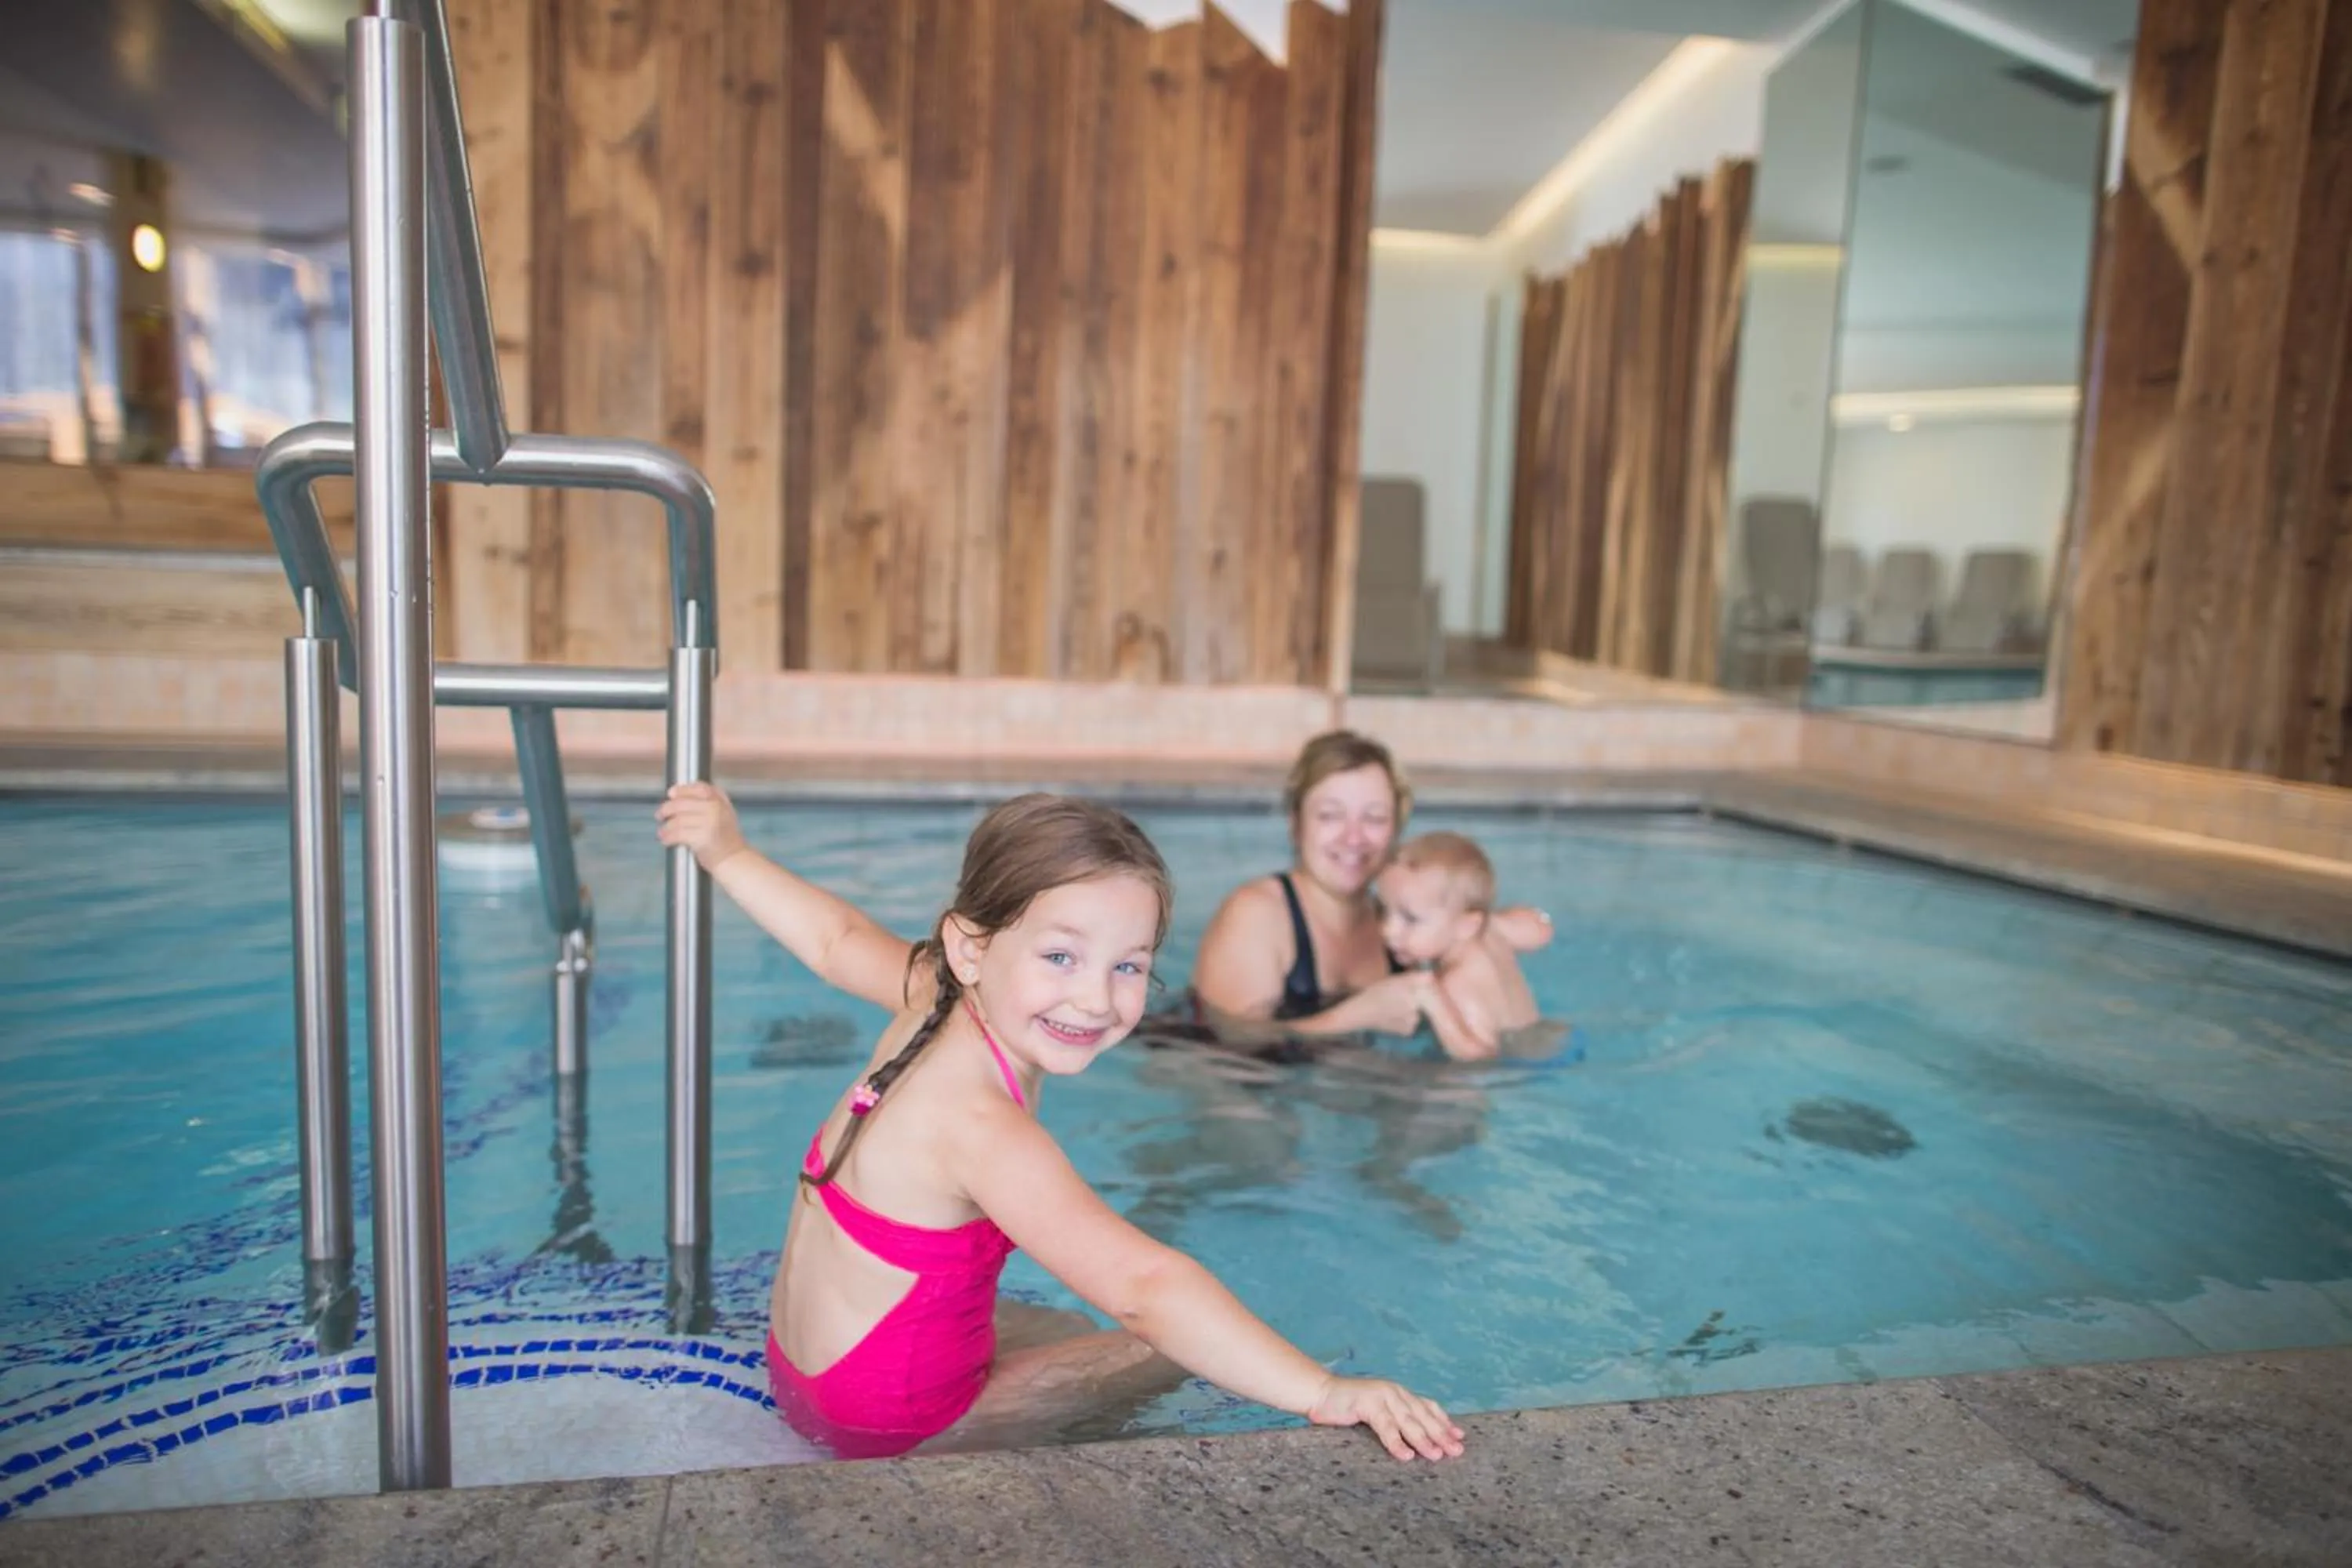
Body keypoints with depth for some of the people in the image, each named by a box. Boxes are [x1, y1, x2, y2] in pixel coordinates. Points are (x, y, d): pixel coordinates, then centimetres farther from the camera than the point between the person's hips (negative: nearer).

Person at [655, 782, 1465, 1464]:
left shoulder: (934, 998, -11)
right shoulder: (982, 1129, -36)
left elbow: (838, 939, 7)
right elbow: (1143, 1286, -45)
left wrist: (730, 854, 22)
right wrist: (1325, 1393, -48)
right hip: (888, 1426, -8)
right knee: (1170, 1345, 1)